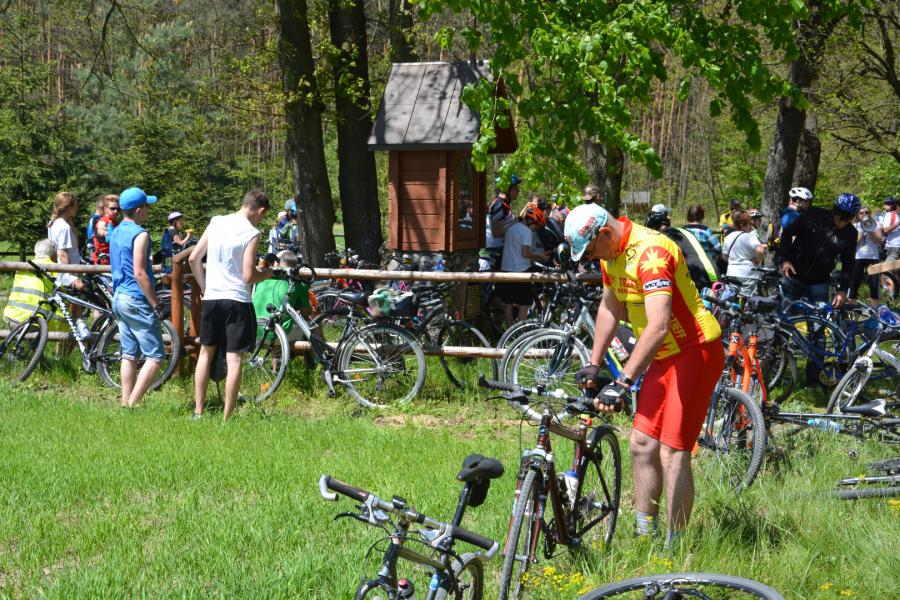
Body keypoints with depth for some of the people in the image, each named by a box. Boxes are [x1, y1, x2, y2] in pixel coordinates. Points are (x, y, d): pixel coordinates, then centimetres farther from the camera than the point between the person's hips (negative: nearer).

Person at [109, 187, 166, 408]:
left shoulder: (116, 233, 14)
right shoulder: (140, 234, -15)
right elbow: (139, 274, -20)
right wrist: (156, 306, -17)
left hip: (118, 298, 9)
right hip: (137, 300, -9)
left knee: (129, 355, 12)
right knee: (155, 355, -6)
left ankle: (126, 403, 11)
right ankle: (133, 403, -12)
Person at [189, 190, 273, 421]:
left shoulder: (216, 222, 5)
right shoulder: (251, 233, -10)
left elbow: (193, 259, 8)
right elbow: (248, 276, -15)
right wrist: (266, 274, 5)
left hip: (211, 298, 5)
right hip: (238, 301, -5)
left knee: (206, 352, 18)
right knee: (234, 358, 0)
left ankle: (198, 411, 20)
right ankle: (227, 417, -1)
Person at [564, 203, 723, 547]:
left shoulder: (650, 253, -27)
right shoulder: (611, 253, 3)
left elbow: (658, 326, -37)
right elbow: (609, 308, 19)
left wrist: (622, 383, -40)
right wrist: (593, 365, 15)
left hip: (696, 352, -9)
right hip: (664, 356, 9)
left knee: (673, 453, -12)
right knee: (642, 443, 8)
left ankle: (674, 548, -6)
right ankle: (645, 537, 15)